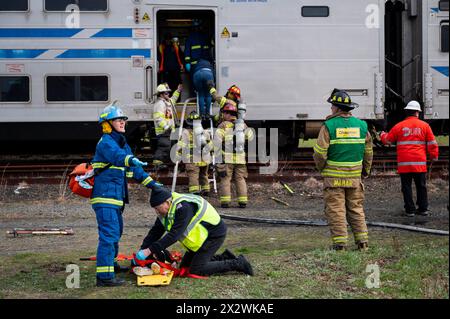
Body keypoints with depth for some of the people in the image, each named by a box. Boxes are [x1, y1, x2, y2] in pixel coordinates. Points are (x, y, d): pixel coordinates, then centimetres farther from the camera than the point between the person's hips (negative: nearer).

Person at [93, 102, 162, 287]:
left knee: (116, 231, 25)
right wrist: (131, 160, -54)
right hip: (105, 195, -10)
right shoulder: (105, 142, -12)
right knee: (109, 233, -16)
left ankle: (111, 263, 45)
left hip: (116, 196, 10)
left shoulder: (122, 143, 18)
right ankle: (104, 276, -19)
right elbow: (116, 156, -35)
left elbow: (132, 168, 20)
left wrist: (149, 182, 11)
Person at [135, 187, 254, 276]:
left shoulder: (183, 207, -30)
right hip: (202, 237, 10)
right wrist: (142, 250, -11)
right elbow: (155, 232, 1)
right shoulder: (166, 209, -1)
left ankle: (237, 263, -6)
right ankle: (224, 258, 18)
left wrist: (150, 250, -35)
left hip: (215, 234, -10)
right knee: (185, 266, 11)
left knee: (196, 270, -15)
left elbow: (174, 235, -34)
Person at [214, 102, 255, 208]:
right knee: (240, 179, 10)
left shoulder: (223, 126, -5)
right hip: (240, 157, 4)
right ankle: (243, 201, 6)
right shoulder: (243, 125, 8)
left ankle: (225, 201, -4)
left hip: (227, 158, -4)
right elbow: (251, 136, 19)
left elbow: (217, 142, -10)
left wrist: (217, 154, -2)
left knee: (225, 179, 2)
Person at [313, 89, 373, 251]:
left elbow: (320, 153, -11)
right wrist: (365, 170, 25)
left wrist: (321, 168, 7)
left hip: (333, 177, -4)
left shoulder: (329, 126, -10)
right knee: (356, 209, 13)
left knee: (336, 210, 1)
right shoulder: (362, 125, 4)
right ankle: (362, 241, 9)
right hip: (355, 177, 4)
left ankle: (340, 242, -1)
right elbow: (368, 152, 12)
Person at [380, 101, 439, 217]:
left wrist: (383, 135, 33)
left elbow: (387, 140, 11)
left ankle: (410, 210, 4)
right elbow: (432, 143, 3)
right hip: (420, 163, 1)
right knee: (421, 186, 11)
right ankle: (423, 209, 13)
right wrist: (434, 156, 16)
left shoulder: (399, 126, 1)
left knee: (407, 187, 5)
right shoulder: (424, 126, 2)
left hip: (404, 163, -1)